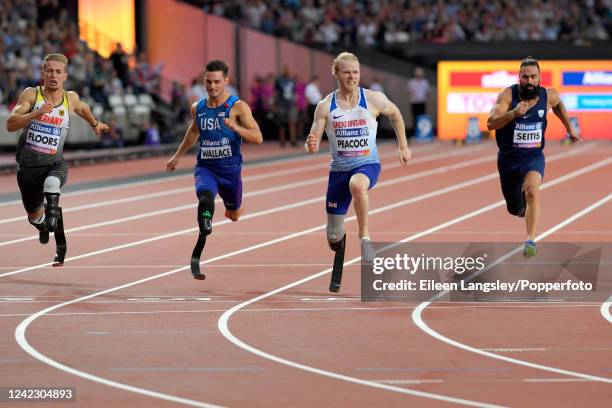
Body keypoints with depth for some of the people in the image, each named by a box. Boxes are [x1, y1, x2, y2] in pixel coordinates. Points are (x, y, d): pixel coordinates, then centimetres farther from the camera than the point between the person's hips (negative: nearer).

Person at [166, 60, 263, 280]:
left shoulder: (238, 107, -10)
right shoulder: (197, 108, 3)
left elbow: (258, 138, -17)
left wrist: (236, 128, -34)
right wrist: (177, 156, 31)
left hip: (230, 170, -1)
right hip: (205, 168, 1)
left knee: (233, 215, 19)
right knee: (205, 199, -31)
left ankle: (236, 208, 60)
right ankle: (198, 252, -32)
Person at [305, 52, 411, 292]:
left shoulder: (373, 100, -7)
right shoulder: (326, 107, -7)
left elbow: (395, 114, 14)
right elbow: (313, 144, -9)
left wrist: (403, 147, 16)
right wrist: (311, 145, -32)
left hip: (368, 164, -2)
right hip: (339, 168, 2)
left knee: (357, 184, -42)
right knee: (333, 237, 8)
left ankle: (364, 236, -24)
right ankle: (337, 272, 43)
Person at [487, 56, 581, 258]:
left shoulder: (549, 95, -8)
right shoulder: (508, 95, -17)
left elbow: (558, 105, 18)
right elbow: (491, 123, -28)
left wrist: (569, 128, 26)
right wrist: (514, 113, -43)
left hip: (533, 156, 0)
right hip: (508, 157, 0)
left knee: (532, 192, -31)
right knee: (515, 209, 15)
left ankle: (530, 241, -34)